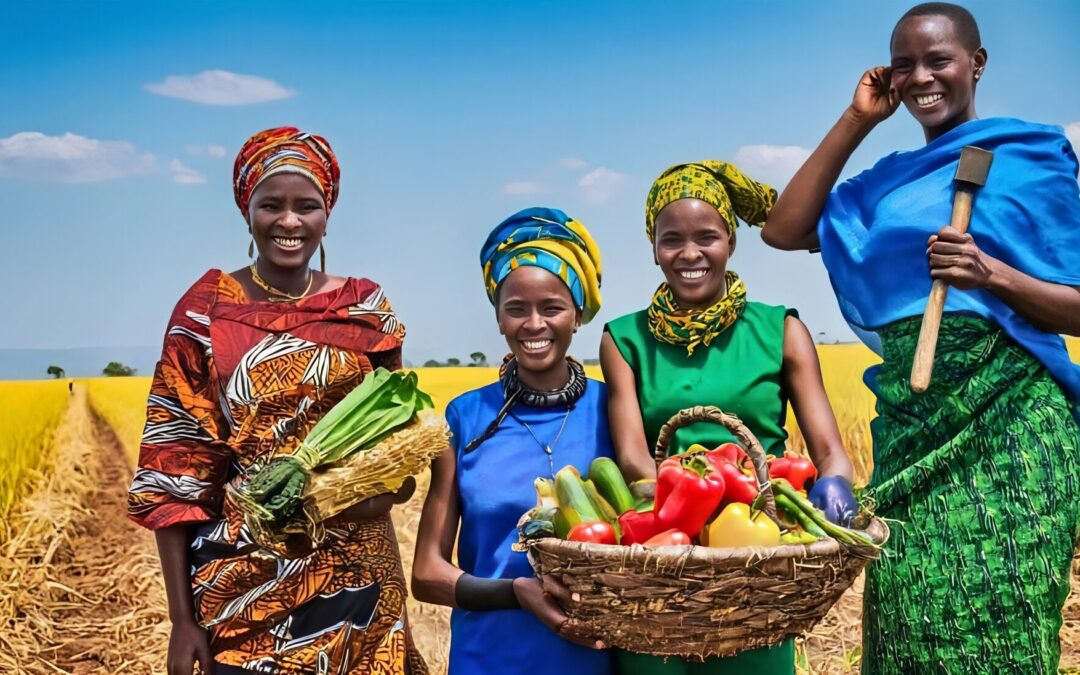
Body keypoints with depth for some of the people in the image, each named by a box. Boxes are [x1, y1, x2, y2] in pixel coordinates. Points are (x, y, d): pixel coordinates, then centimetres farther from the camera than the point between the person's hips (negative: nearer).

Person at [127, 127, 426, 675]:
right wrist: (182, 617, -6)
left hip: (356, 569, 2)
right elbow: (173, 467, -4)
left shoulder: (366, 308, 1)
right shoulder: (205, 311, -5)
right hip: (244, 578, -2)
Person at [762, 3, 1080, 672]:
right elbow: (783, 229, 5)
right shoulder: (888, 181, 18)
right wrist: (856, 119, 7)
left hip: (1007, 420, -4)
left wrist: (991, 274, -17)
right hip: (909, 425, 4)